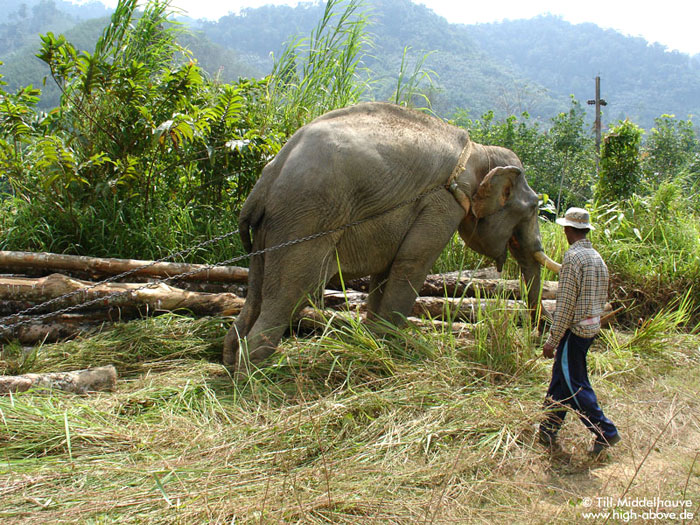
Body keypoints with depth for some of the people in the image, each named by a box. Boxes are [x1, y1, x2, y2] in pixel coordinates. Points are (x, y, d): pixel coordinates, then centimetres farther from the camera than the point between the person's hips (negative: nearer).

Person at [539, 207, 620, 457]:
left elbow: (565, 303, -19)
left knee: (574, 385, 2)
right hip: (592, 327, 9)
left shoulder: (573, 257, -17)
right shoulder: (597, 258, 9)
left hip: (574, 329, -9)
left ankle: (605, 432, 8)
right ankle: (547, 432, 23)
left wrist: (552, 340, -16)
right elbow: (602, 298, 14)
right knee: (559, 379, 15)